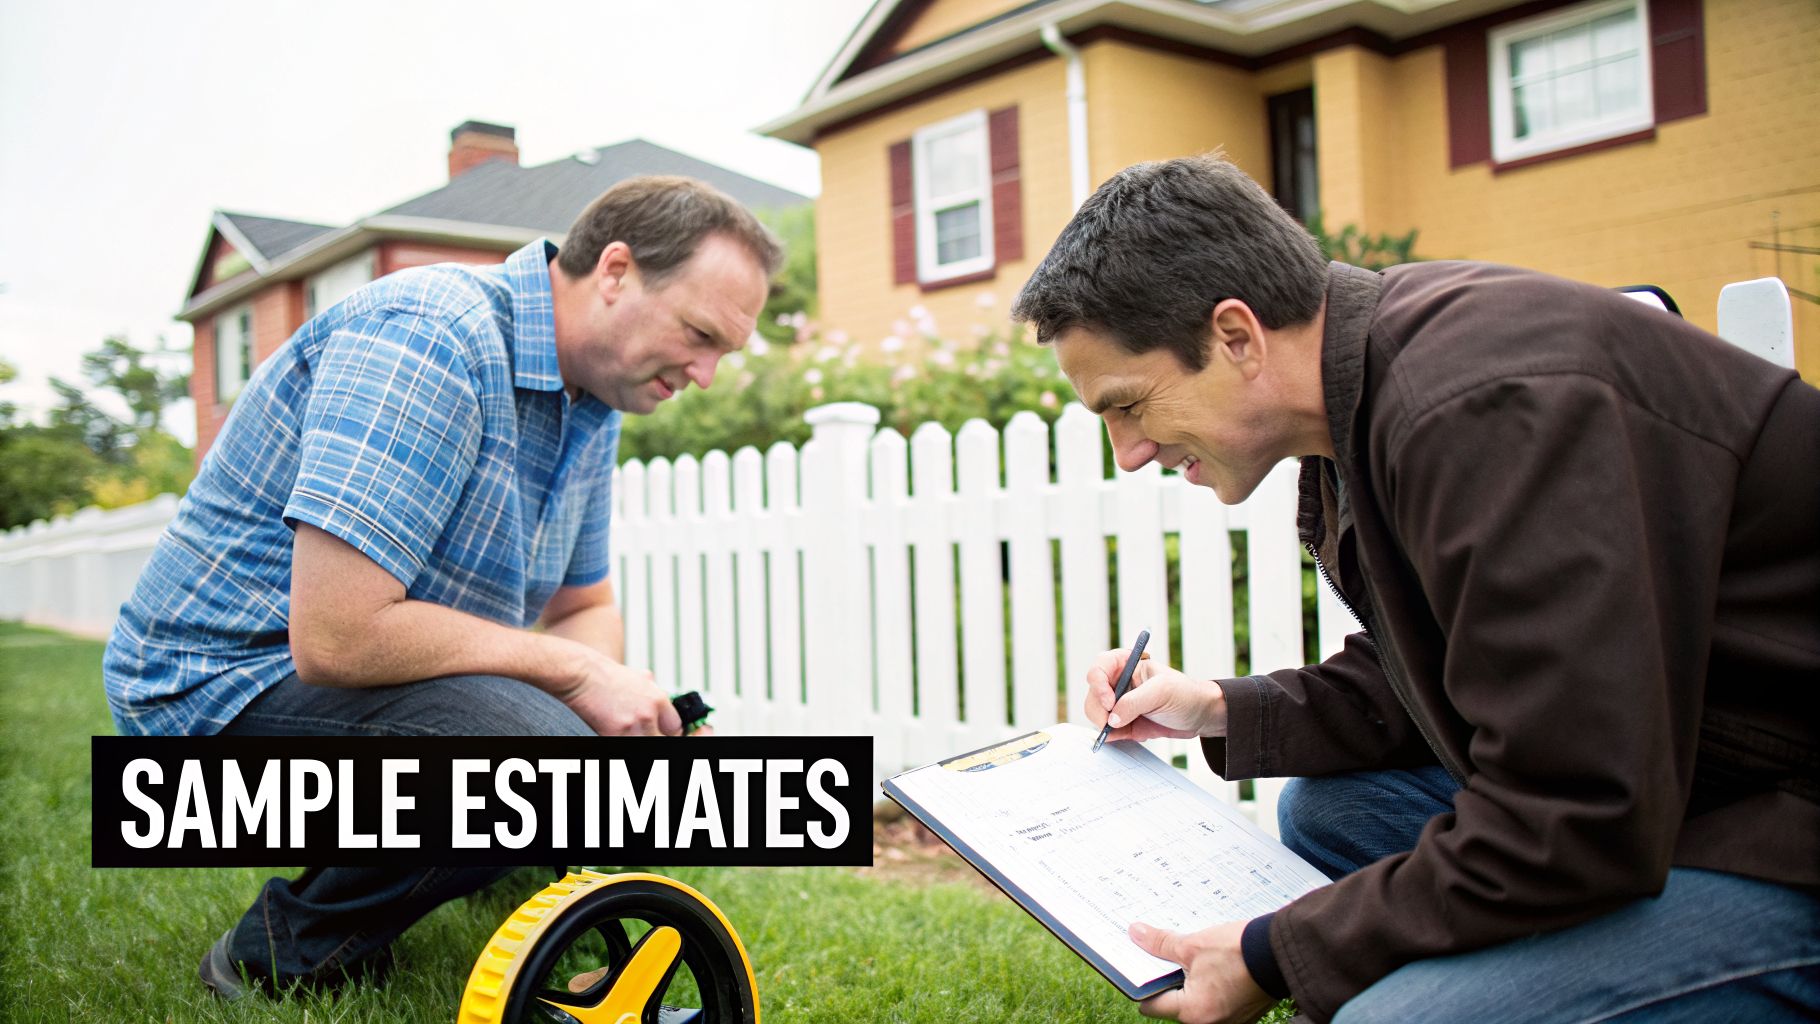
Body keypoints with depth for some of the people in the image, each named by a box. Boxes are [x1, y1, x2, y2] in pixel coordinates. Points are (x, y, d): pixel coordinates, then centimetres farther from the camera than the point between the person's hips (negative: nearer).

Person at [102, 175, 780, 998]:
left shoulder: (593, 402, 6)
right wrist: (574, 671, -21)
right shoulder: (430, 338, -25)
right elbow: (336, 637, -31)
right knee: (538, 747, -31)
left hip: (364, 677, 10)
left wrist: (611, 699, -9)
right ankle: (284, 958, -7)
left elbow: (585, 606, 14)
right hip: (229, 685, -9)